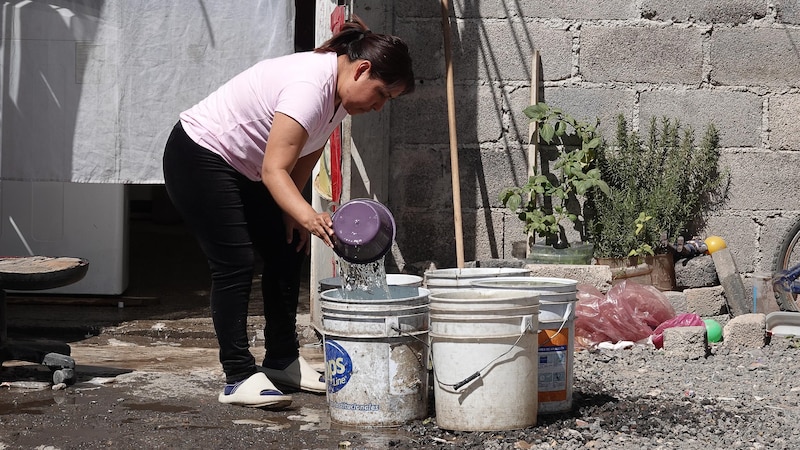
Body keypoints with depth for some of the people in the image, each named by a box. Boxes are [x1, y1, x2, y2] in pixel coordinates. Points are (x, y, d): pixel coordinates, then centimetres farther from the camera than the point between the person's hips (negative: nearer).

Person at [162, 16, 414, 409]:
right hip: (198, 158, -10)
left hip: (244, 170, 10)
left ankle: (282, 361, 17)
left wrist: (292, 214, -4)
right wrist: (308, 216, -51)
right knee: (235, 264, -13)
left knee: (287, 254, 8)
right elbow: (274, 170, -37)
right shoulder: (311, 86, -31)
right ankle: (238, 376, -9)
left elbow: (304, 160, 6)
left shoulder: (341, 96, -1)